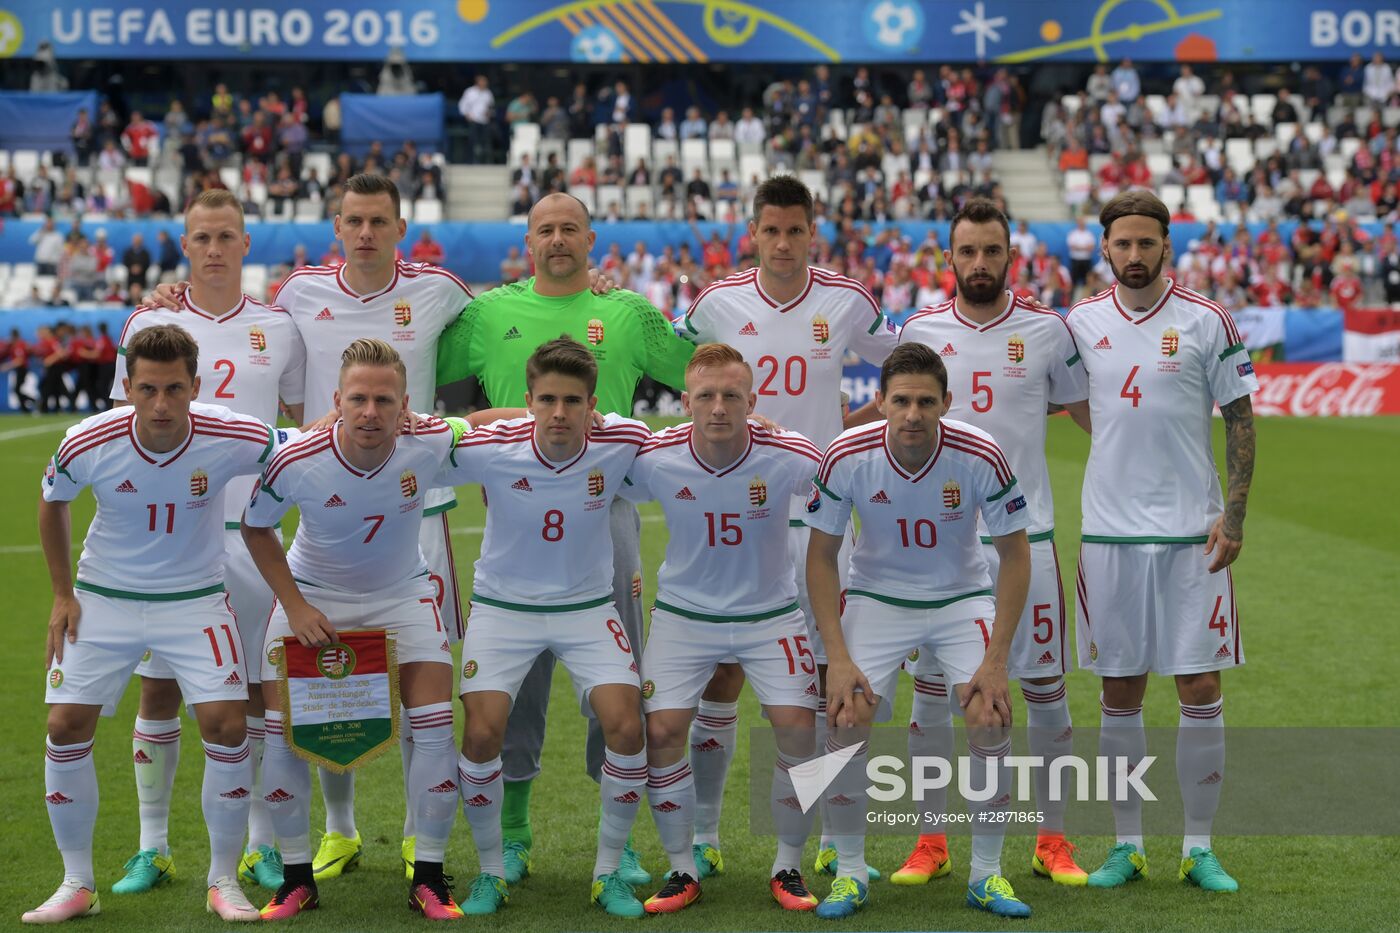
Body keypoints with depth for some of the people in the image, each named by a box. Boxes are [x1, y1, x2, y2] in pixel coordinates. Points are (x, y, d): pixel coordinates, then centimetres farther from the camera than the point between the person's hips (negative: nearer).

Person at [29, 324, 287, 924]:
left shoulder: (231, 440, -23)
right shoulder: (87, 444, -20)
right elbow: (52, 504, 3)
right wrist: (62, 594, 3)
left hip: (195, 598, -1)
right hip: (103, 598, 1)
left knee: (226, 726, -13)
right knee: (66, 727, -5)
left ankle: (224, 881, 5)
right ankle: (77, 884, 12)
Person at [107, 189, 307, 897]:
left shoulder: (278, 328, 6)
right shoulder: (148, 323, 4)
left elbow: (309, 422, 14)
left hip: (251, 527, 0)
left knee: (258, 686, 3)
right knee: (158, 686, 2)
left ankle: (261, 845, 14)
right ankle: (151, 847, 12)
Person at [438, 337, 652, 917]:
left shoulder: (621, 444, -17)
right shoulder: (488, 449, -21)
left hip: (587, 607, 1)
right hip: (502, 607, -1)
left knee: (626, 727, -14)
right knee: (482, 733, -15)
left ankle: (609, 872, 6)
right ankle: (491, 873, 7)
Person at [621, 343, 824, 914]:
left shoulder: (789, 458, -21)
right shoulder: (654, 459, -18)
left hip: (772, 612, 0)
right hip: (683, 614, 1)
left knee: (799, 731, -12)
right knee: (661, 732, -10)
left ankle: (788, 868, 9)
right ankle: (682, 870, 9)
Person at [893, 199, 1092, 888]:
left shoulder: (1047, 331, 2)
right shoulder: (919, 331, 4)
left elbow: (1091, 412, 12)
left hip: (1025, 533, -1)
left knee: (1044, 687, 2)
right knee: (930, 688, 4)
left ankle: (1052, 841, 14)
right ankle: (930, 841, 15)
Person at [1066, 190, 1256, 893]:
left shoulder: (1207, 323, -2)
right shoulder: (1081, 323, 5)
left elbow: (1240, 421, 0)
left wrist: (1233, 514, -7)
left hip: (1191, 532, -2)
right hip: (1110, 532, 2)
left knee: (1200, 688, -1)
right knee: (1119, 693, 6)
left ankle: (1198, 848, 10)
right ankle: (1127, 845, 17)